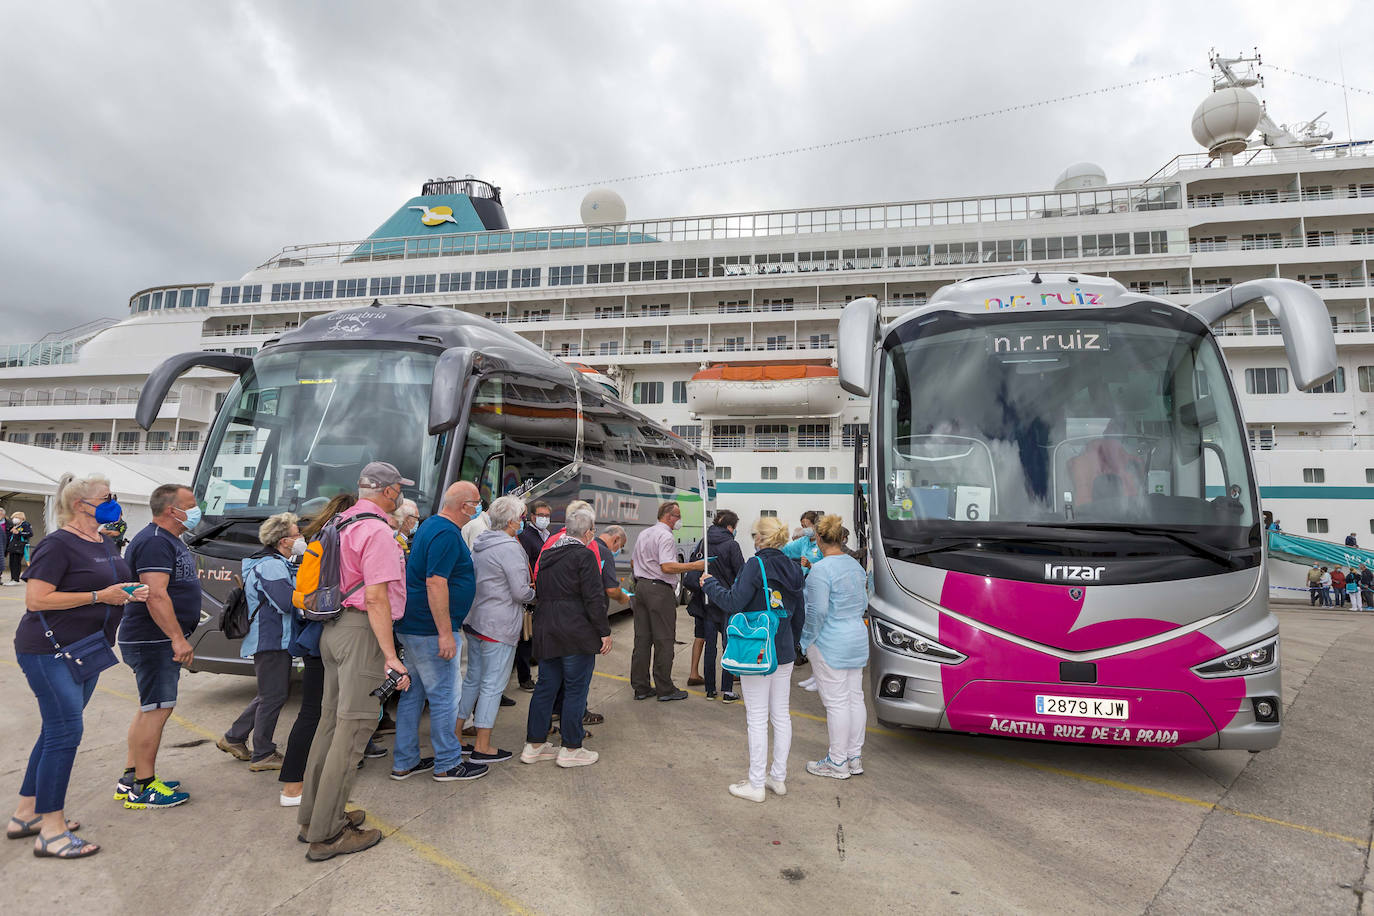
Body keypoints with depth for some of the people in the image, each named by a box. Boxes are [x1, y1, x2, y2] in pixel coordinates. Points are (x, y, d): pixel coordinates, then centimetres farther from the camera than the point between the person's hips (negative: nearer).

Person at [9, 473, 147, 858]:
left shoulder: (104, 543, 12)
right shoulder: (58, 545, -15)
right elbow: (35, 599, -20)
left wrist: (131, 593, 4)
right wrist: (99, 596, -22)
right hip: (49, 651, -9)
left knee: (56, 731, 15)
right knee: (65, 732, -10)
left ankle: (25, 815, 28)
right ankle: (51, 832, -2)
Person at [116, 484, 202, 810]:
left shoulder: (169, 540, 17)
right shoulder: (154, 542, -17)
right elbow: (155, 595, -26)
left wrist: (178, 637, 25)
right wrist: (178, 638, -27)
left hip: (161, 640, 11)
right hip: (154, 640, -11)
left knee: (150, 708, 16)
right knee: (157, 709, -6)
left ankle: (131, 779, 25)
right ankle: (143, 789, 2)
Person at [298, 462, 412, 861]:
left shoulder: (342, 524, 13)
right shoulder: (377, 531, -15)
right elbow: (376, 597, -22)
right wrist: (391, 656, -23)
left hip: (334, 628, 10)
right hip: (363, 631, -10)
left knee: (331, 719, 17)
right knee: (353, 727, -4)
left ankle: (313, 816, 28)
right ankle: (326, 834, 2)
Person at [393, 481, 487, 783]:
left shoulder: (431, 524, 13)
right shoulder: (447, 534, -19)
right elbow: (435, 582, -26)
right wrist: (445, 633, -24)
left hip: (412, 626, 10)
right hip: (431, 630, -10)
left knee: (413, 693, 16)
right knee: (444, 696, 1)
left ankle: (404, 762, 25)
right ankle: (448, 764, 13)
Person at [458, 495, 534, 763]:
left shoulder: (479, 544, 10)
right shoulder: (510, 548, -17)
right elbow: (521, 592, -20)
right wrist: (532, 593, 3)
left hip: (473, 621, 9)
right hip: (499, 626, -9)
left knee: (472, 679, 18)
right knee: (493, 685, -1)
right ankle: (482, 747, 6)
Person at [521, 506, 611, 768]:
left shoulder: (547, 554, 12)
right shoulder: (584, 555, -12)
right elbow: (594, 599, -15)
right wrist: (605, 632, -9)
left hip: (546, 632, 8)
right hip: (576, 634, -8)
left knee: (545, 686, 14)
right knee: (575, 689, 2)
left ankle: (534, 745, 21)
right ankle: (571, 749, 9)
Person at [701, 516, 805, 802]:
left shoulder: (755, 566, -16)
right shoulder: (792, 569, 7)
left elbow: (734, 602, -22)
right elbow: (798, 616, 14)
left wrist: (710, 584, -7)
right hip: (784, 654, 7)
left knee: (757, 719, 1)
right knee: (781, 714, 15)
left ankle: (756, 784, 11)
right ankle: (778, 777, 27)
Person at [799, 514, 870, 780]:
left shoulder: (821, 570, -18)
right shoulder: (856, 565, 8)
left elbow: (818, 611, -21)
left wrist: (807, 639, -9)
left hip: (831, 644, -8)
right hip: (858, 639, 8)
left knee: (836, 702, 0)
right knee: (855, 698, 14)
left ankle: (838, 762, 10)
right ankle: (855, 757, 25)